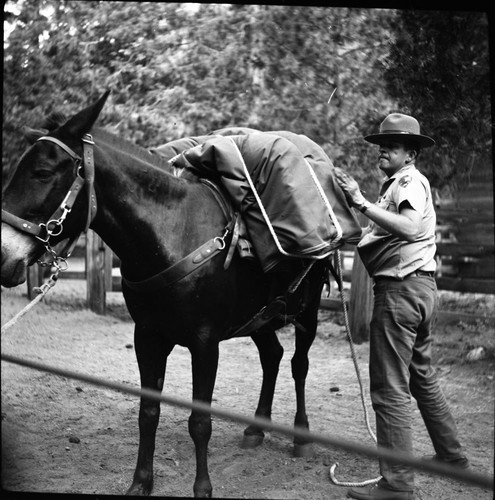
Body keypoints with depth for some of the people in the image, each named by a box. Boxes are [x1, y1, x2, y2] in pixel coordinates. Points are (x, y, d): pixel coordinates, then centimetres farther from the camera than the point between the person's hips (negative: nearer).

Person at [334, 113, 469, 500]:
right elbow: (386, 231, 13)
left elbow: (409, 227, -27)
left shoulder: (410, 181, -8)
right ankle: (451, 456, 34)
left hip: (400, 288, -11)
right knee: (421, 376, 22)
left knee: (390, 388, -7)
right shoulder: (400, 183, 22)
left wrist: (362, 203, -28)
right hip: (421, 286, 11)